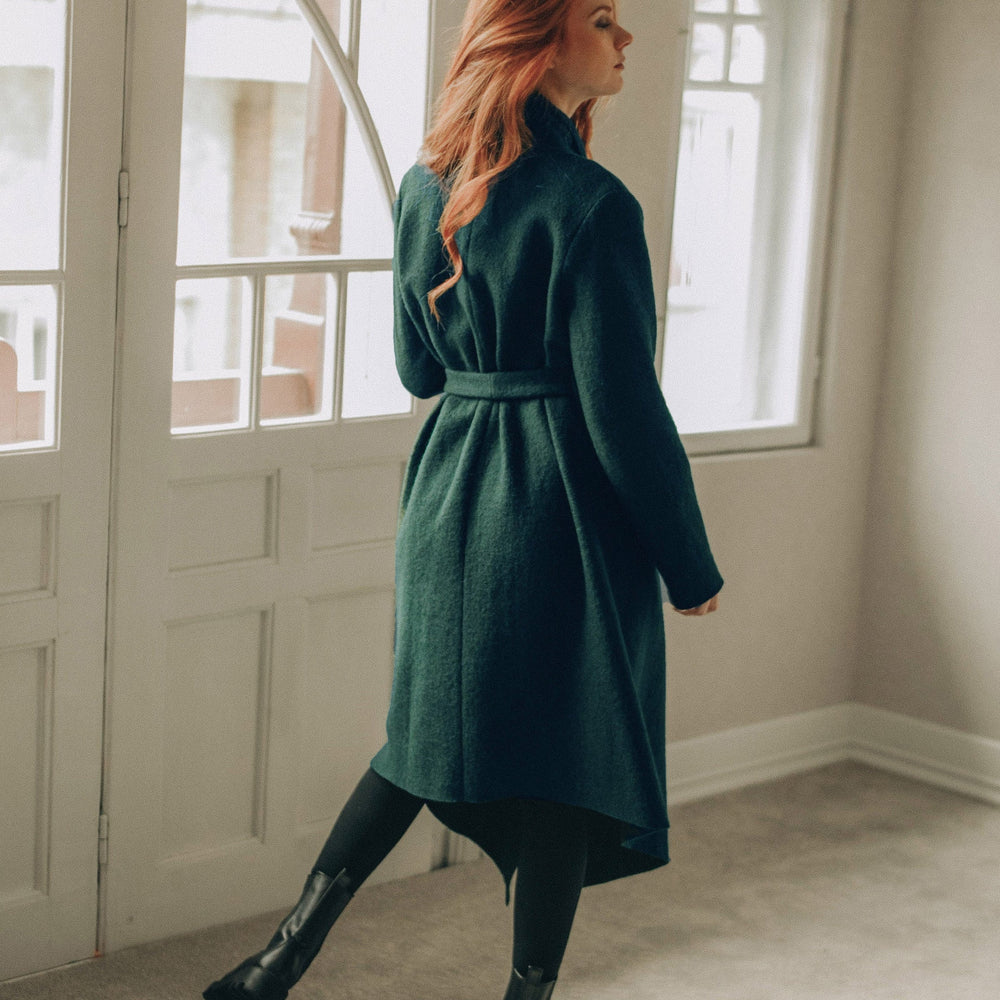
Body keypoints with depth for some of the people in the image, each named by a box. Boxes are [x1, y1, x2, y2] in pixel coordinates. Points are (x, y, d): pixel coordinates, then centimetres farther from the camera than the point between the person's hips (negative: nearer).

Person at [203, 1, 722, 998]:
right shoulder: (589, 205, -18)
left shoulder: (422, 187, 5)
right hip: (566, 515, -7)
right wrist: (691, 566, -7)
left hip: (448, 498, 7)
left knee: (435, 735, 20)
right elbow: (625, 410, -17)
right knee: (568, 762, 8)